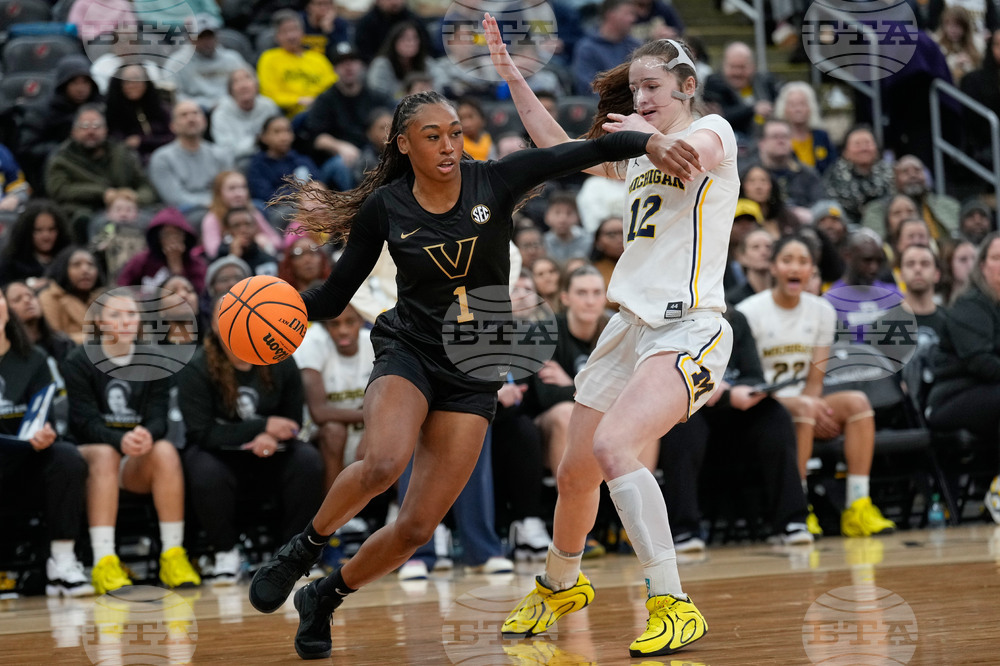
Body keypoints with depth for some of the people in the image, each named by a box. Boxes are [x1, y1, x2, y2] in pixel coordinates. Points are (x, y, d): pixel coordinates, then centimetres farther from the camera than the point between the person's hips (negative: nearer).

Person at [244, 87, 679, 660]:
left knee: (417, 529, -4)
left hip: (474, 376, 1)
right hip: (408, 353, -1)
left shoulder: (493, 182, -7)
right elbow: (335, 297, 2)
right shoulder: (384, 208, -5)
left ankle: (325, 597, 21)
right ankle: (305, 548, -7)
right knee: (383, 464, -34)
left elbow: (583, 152, -16)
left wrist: (650, 142, -33)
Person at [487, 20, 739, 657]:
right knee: (575, 473, 15)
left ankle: (673, 607, -29)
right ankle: (562, 585, 42)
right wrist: (512, 74, 25)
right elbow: (561, 149, 28)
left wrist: (651, 133, -33)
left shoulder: (713, 131, -2)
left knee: (613, 445, -29)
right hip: (631, 325, 8)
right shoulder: (639, 157, 20)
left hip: (688, 328, -8)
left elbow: (694, 153, -26)